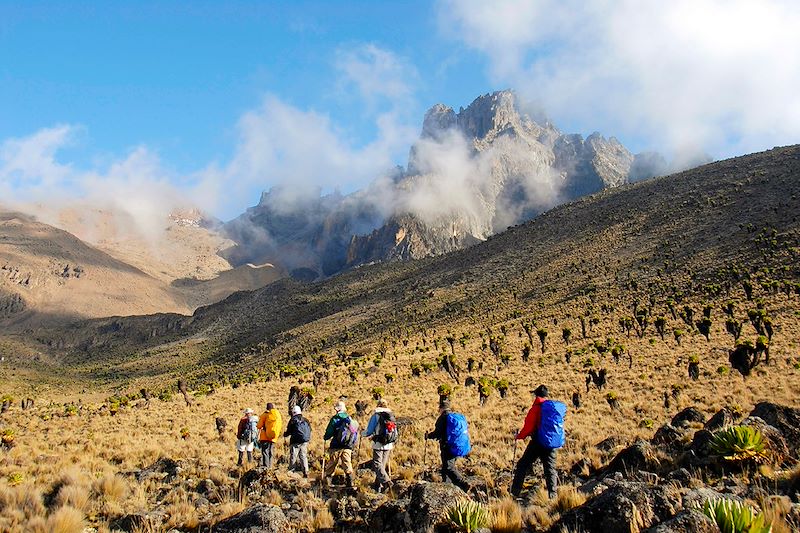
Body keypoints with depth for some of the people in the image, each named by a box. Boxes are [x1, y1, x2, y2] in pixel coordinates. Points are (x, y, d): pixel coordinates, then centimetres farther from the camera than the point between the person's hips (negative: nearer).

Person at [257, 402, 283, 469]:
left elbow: (259, 426, -3)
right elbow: (280, 426, 15)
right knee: (270, 454, 12)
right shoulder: (278, 415, 9)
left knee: (265, 453, -5)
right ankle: (269, 467, 11)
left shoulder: (265, 414, -3)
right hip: (273, 438, 4)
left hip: (265, 437, -4)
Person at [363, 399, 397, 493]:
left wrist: (363, 434, 17)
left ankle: (386, 481, -23)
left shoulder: (376, 416, -5)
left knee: (377, 464, -5)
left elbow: (369, 431, -5)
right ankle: (378, 485, 18)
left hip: (379, 444, -5)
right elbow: (396, 433, 14)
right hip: (389, 445, 5)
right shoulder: (392, 416, 9)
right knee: (383, 465, 13)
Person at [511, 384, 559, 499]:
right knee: (550, 468, 12)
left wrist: (519, 436, 3)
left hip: (537, 442, -5)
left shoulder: (536, 408, -11)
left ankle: (514, 492, 6)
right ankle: (552, 495, 8)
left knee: (523, 465, 6)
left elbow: (528, 426, -12)